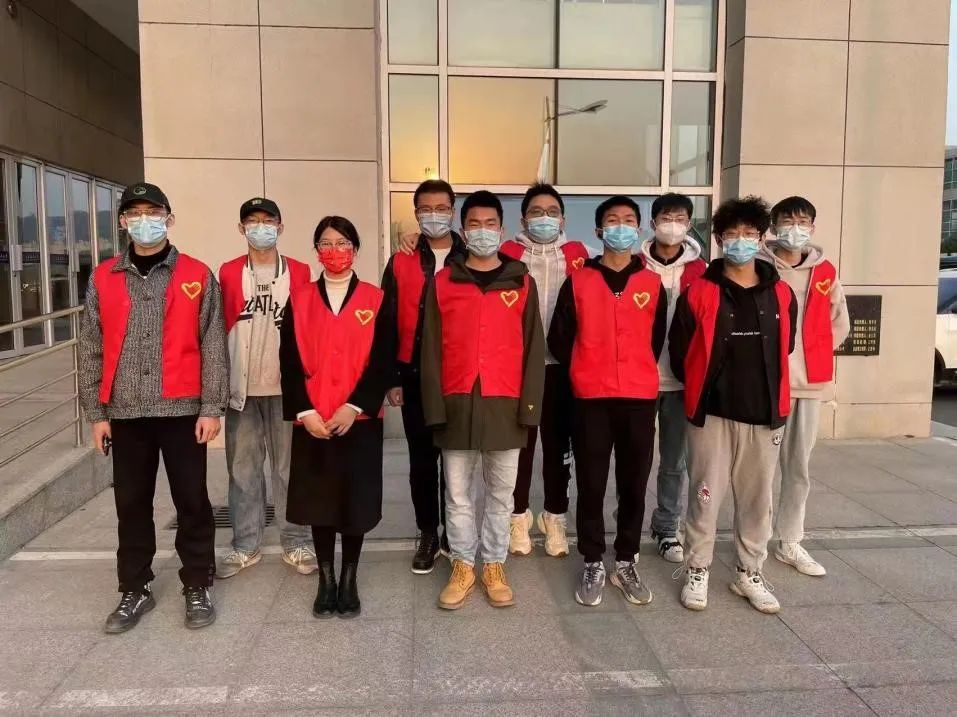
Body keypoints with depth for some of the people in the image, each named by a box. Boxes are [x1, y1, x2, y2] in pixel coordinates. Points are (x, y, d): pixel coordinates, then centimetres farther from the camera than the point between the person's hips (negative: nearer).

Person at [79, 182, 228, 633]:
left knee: (192, 501, 5)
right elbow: (92, 351, 7)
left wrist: (211, 408, -7)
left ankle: (198, 587, 21)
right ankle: (134, 590, 26)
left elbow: (213, 347, -3)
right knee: (132, 505, 11)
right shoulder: (103, 279, 6)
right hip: (126, 413, 3)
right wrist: (96, 413, 4)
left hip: (183, 410, -2)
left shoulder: (197, 276, -1)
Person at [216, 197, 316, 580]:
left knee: (290, 467, 6)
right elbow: (220, 329, 8)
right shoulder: (228, 273, 6)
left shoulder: (299, 272, 4)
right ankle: (245, 545, 20)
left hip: (287, 386, -1)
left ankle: (296, 543, 17)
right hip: (241, 387, 1)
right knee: (243, 468, 8)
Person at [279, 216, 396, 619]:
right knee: (319, 499, 8)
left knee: (356, 500, 5)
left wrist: (354, 407, -14)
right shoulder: (298, 300, 6)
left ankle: (349, 581, 21)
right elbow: (289, 362, 1)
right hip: (312, 422, 1)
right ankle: (326, 580, 23)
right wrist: (304, 411, -10)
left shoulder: (376, 301, 2)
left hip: (360, 419, -1)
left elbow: (384, 362, -5)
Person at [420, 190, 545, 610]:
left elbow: (533, 348, 2)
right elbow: (431, 349, 1)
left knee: (500, 492, 11)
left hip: (505, 404, 0)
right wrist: (434, 405, -5)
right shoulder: (443, 283, 3)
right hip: (458, 403, 0)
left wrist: (530, 404, -4)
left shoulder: (521, 282, 4)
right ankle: (463, 567, 24)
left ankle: (494, 567, 25)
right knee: (457, 492, 9)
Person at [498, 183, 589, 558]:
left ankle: (555, 516, 24)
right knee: (519, 443, 6)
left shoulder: (576, 254, 6)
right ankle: (519, 515, 22)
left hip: (562, 365, 2)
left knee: (559, 444, 9)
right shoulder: (508, 253, 1)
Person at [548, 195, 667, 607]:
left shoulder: (652, 284, 6)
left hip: (640, 398, 2)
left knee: (634, 485, 9)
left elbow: (657, 340, 15)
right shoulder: (578, 282, 1)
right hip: (591, 399, -1)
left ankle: (627, 563, 23)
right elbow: (558, 340, 6)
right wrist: (588, 372, 10)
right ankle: (593, 564, 18)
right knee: (591, 485, 5)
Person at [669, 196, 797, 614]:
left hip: (765, 415, 3)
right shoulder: (699, 294, -5)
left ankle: (749, 574, 27)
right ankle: (697, 573, 19)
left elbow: (785, 349, 16)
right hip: (711, 414, -3)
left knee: (757, 499, 12)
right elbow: (679, 352, 1)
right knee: (704, 496, 4)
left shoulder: (781, 295, 4)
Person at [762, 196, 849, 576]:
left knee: (798, 466, 12)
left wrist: (814, 355, 10)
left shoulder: (825, 272, 7)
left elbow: (839, 323, 18)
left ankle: (790, 543, 24)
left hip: (809, 383, 4)